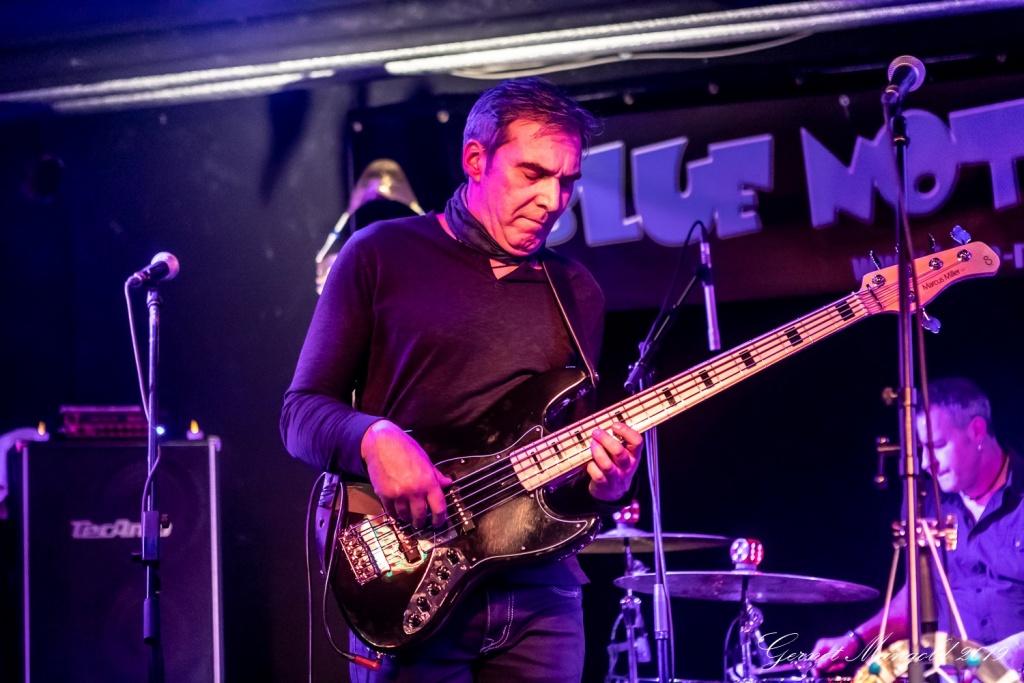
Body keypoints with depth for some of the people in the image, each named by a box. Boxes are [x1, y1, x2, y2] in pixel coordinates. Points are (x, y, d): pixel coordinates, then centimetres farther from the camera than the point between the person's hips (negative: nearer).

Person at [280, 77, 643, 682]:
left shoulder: (576, 294, 14)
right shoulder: (383, 255, 2)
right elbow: (302, 413, 0)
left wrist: (604, 485, -5)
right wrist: (375, 439, -20)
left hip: (538, 592, 4)